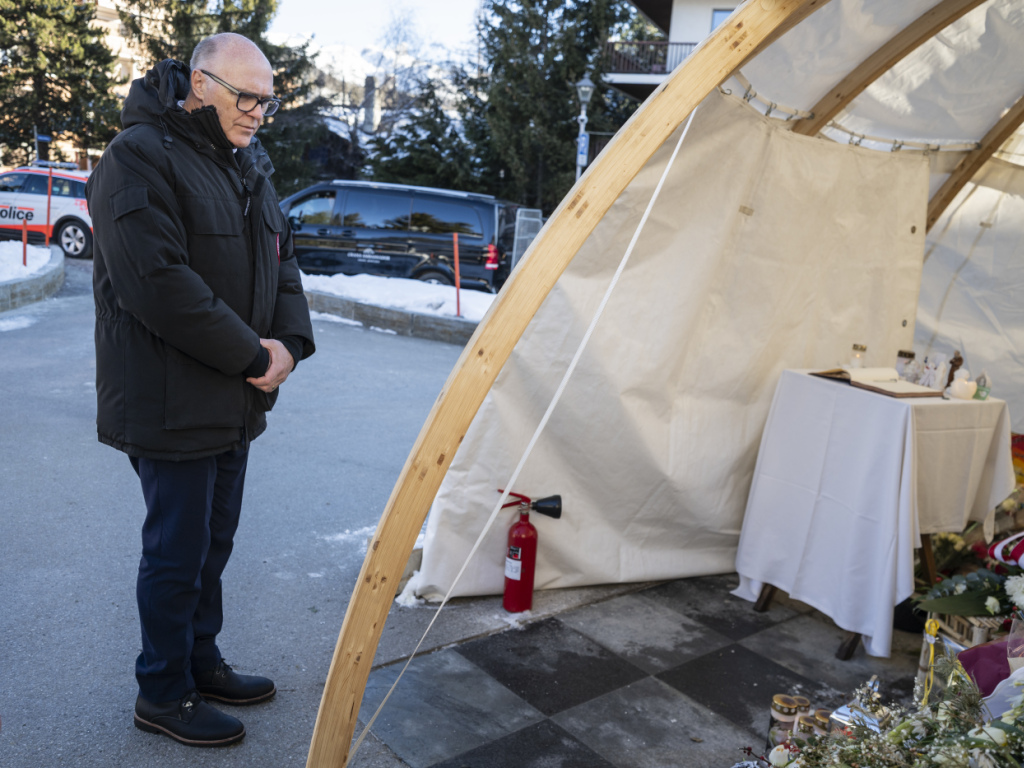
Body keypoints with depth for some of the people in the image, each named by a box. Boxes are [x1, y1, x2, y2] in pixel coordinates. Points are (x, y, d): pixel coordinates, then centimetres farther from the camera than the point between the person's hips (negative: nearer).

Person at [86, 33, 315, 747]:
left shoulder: (248, 164, 13)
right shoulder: (139, 158, -14)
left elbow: (282, 259, 15)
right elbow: (158, 284, -24)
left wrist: (289, 340, -2)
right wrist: (250, 355, -19)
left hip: (235, 399, 8)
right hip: (172, 405, -8)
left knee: (214, 541, 18)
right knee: (179, 549, 3)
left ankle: (201, 662, 36)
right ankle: (163, 694, 22)